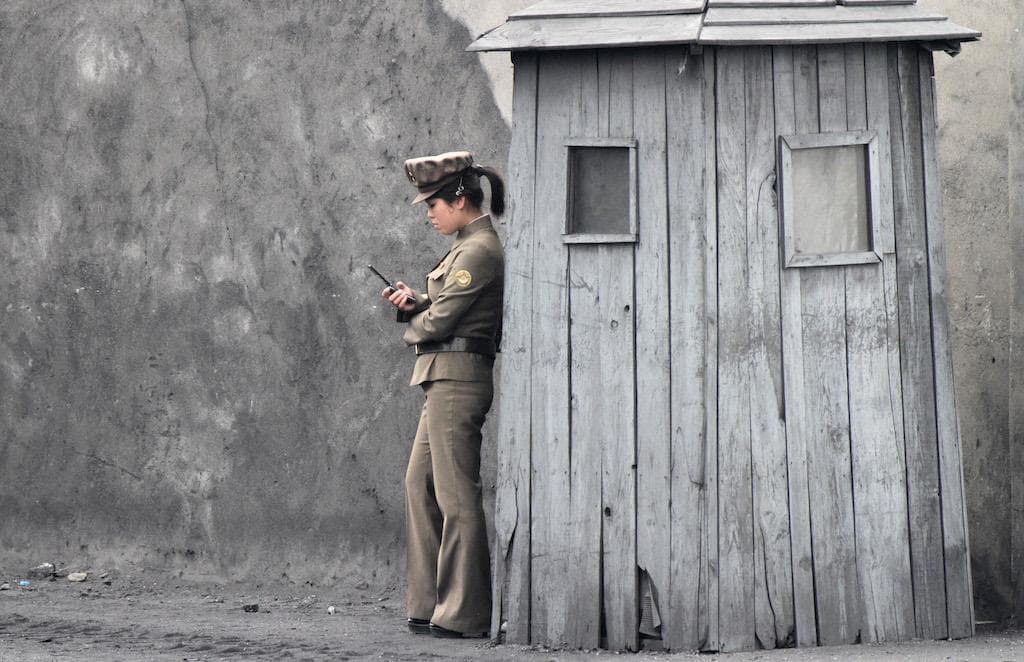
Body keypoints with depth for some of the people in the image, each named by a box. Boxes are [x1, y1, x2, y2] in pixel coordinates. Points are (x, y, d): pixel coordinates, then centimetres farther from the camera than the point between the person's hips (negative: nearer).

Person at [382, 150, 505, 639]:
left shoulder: (479, 251, -13)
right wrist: (411, 301, 2)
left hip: (457, 377, -10)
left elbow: (440, 319, -15)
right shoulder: (470, 247, 18)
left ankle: (464, 613, 0)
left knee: (456, 493, -6)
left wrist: (412, 327, 5)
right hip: (444, 378, 10)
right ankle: (430, 604, 18)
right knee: (420, 484, 12)